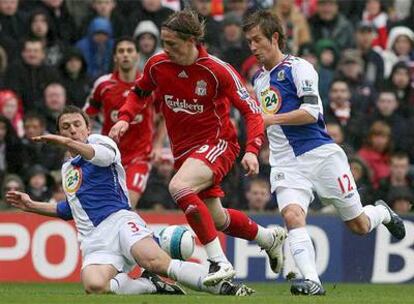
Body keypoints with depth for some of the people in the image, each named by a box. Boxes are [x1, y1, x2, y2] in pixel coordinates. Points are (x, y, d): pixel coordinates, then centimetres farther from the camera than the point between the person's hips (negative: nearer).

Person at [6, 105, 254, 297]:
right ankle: (152, 286, -16)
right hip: (95, 242, 5)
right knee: (94, 285, -33)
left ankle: (225, 287, -35)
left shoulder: (99, 141, 10)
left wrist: (69, 144, -35)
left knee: (155, 261, -36)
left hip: (119, 220, -5)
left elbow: (104, 155, -17)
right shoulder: (67, 168, 32)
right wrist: (31, 206, 37)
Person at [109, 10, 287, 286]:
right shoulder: (157, 65, -6)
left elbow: (252, 110, -14)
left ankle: (219, 262, -28)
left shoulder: (218, 71, -19)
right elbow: (140, 92, 15)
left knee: (179, 187, -33)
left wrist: (252, 150, -26)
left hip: (217, 143, -7)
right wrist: (124, 118, -4)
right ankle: (270, 237, 46)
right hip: (184, 150, 7)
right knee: (216, 219, 16)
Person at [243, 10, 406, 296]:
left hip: (321, 154, -5)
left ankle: (383, 213, 39)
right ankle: (311, 281, -32)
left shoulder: (298, 67, -6)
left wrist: (272, 119, -21)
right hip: (286, 162, 5)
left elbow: (311, 112, -16)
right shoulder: (259, 79, 17)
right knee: (292, 215, -24)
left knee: (359, 225, 4)